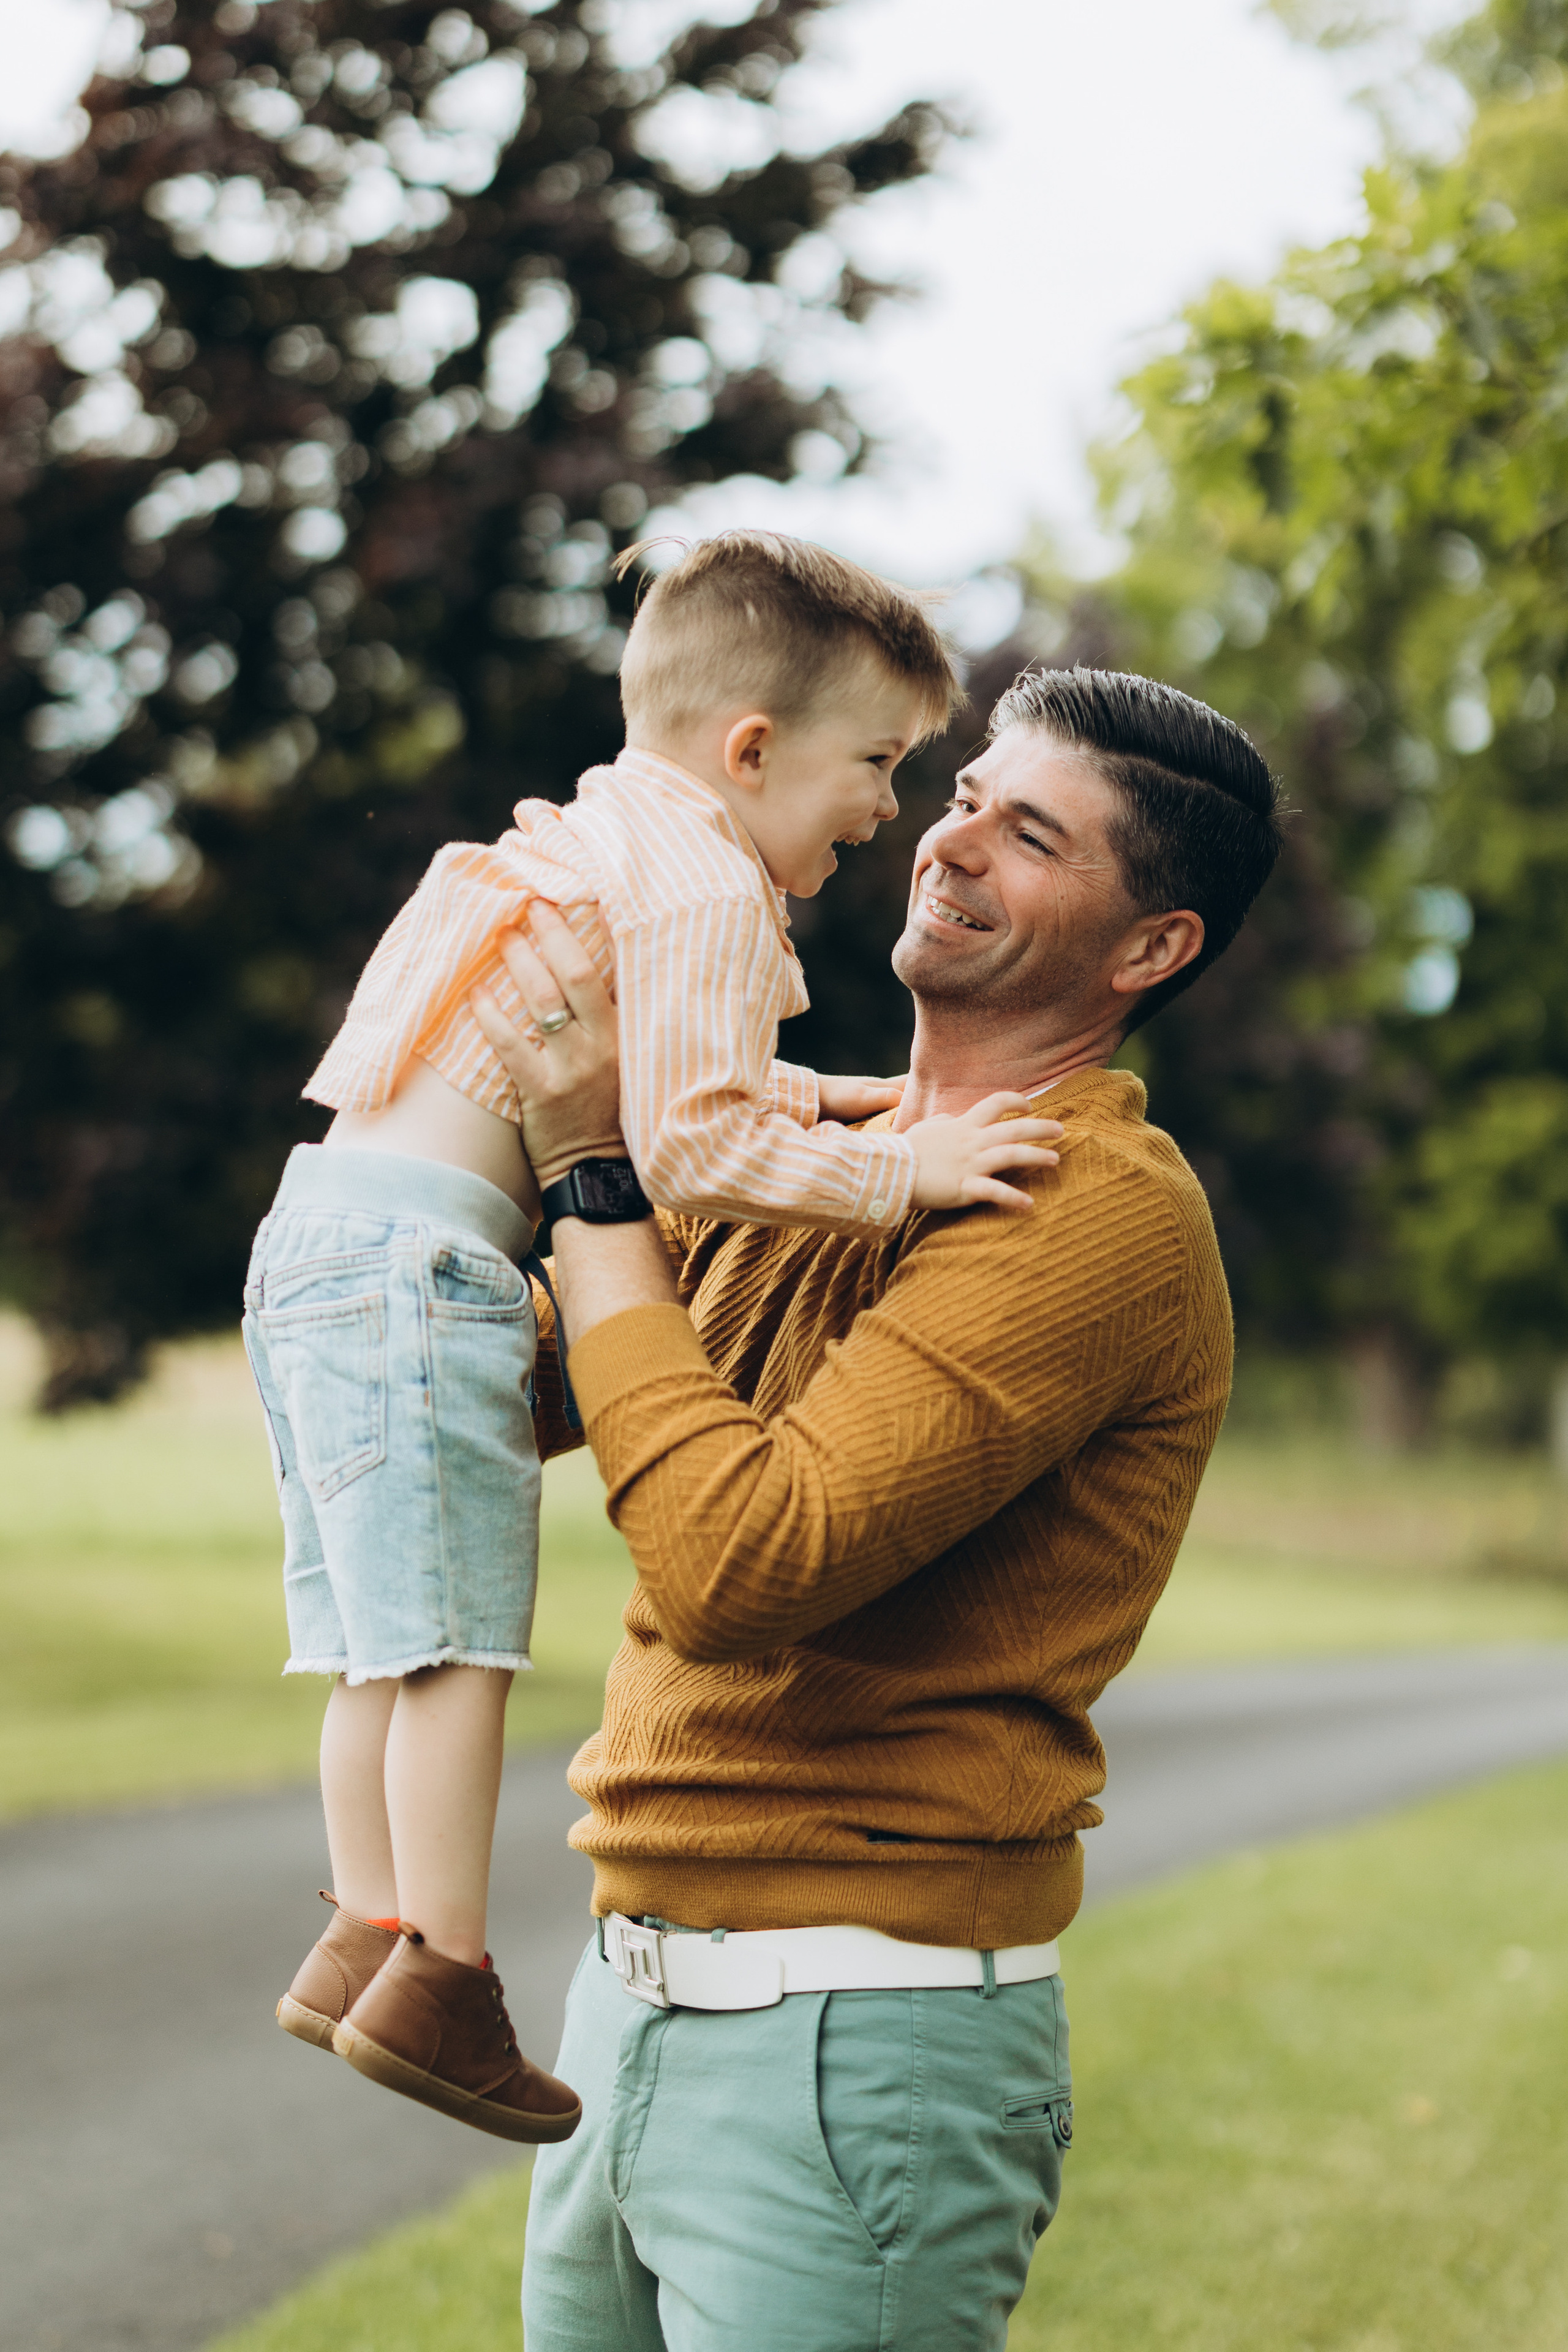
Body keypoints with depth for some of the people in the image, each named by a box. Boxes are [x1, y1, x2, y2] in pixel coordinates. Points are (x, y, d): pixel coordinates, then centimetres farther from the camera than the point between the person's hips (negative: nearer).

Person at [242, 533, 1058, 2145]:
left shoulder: (601, 845, 21)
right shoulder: (704, 890, -12)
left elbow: (657, 1082, 31)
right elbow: (694, 1148, -22)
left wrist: (838, 1100, 25)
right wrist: (894, 1173, -20)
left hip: (321, 1231, 11)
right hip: (416, 1247, -11)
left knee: (393, 1638, 14)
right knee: (455, 1635, -7)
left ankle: (364, 1937, 19)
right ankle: (438, 1984, -5)